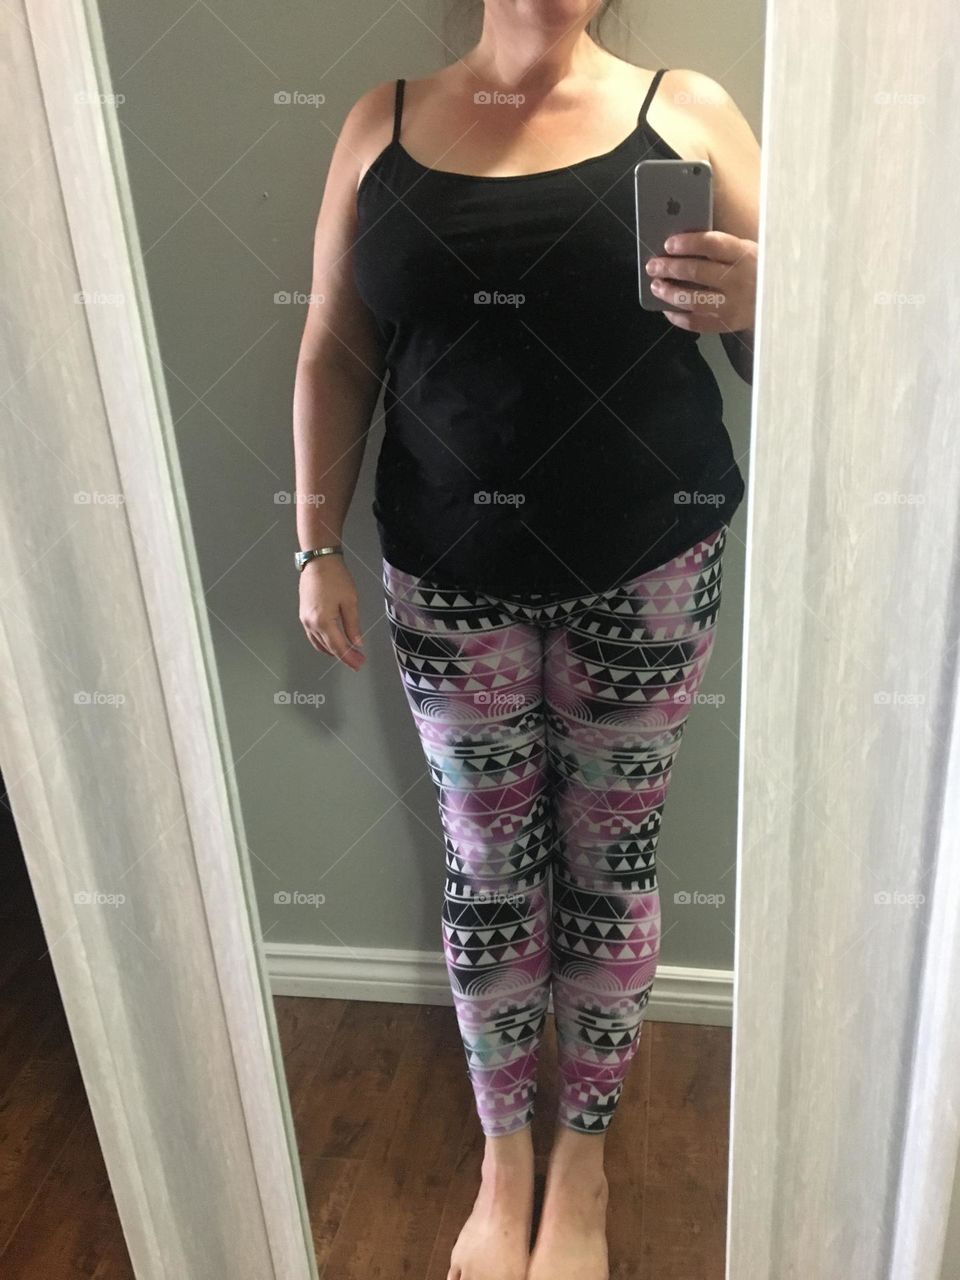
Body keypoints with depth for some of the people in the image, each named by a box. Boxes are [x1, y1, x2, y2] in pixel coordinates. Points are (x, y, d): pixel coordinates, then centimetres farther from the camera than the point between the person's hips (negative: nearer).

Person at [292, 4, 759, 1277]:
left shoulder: (689, 110, 1)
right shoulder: (385, 121, 6)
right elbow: (336, 353, 6)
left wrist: (757, 302, -21)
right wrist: (317, 545, 0)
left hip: (645, 572, -1)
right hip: (450, 577, 1)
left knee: (609, 862, 11)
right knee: (489, 866, 12)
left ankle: (584, 1160, 36)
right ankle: (503, 1158, 37)